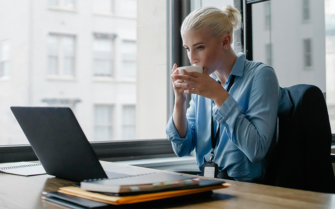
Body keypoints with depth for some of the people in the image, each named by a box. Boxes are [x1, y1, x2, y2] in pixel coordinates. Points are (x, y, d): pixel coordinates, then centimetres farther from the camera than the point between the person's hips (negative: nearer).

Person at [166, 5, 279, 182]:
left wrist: (219, 95, -18)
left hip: (247, 187, -5)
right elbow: (182, 149, 6)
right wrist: (180, 98, -7)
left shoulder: (260, 75, -9)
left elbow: (257, 150, -19)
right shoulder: (202, 85, 8)